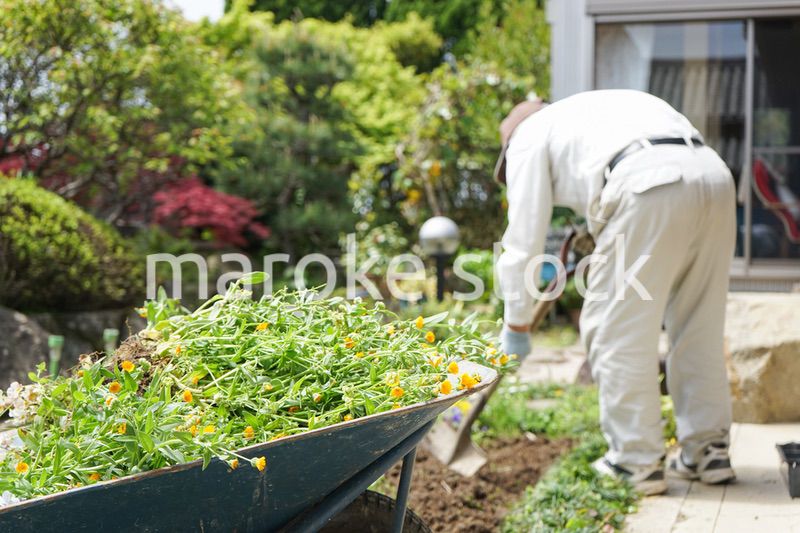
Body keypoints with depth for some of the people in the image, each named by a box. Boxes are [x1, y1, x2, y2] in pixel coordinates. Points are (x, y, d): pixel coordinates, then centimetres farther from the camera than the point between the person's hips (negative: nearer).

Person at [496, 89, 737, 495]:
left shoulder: (528, 135, 21)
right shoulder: (593, 110, 41)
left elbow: (524, 239, 17)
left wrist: (516, 324, 25)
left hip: (649, 187, -7)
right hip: (714, 176, 8)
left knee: (618, 329, 4)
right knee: (699, 328, 17)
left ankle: (637, 461, 9)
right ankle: (707, 451, 24)